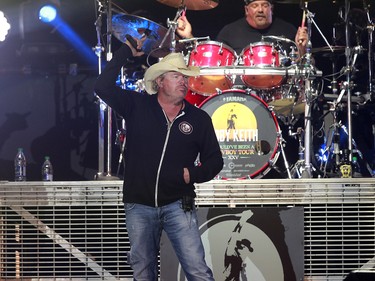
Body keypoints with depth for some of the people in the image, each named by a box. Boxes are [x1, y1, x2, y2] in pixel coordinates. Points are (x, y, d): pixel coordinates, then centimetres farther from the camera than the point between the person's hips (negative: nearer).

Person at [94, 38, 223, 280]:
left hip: (178, 205, -1)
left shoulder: (199, 118, 2)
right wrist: (126, 52, -9)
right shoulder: (136, 106, 0)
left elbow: (214, 159, 10)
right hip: (139, 206, 1)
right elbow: (103, 87, -12)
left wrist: (194, 174, -10)